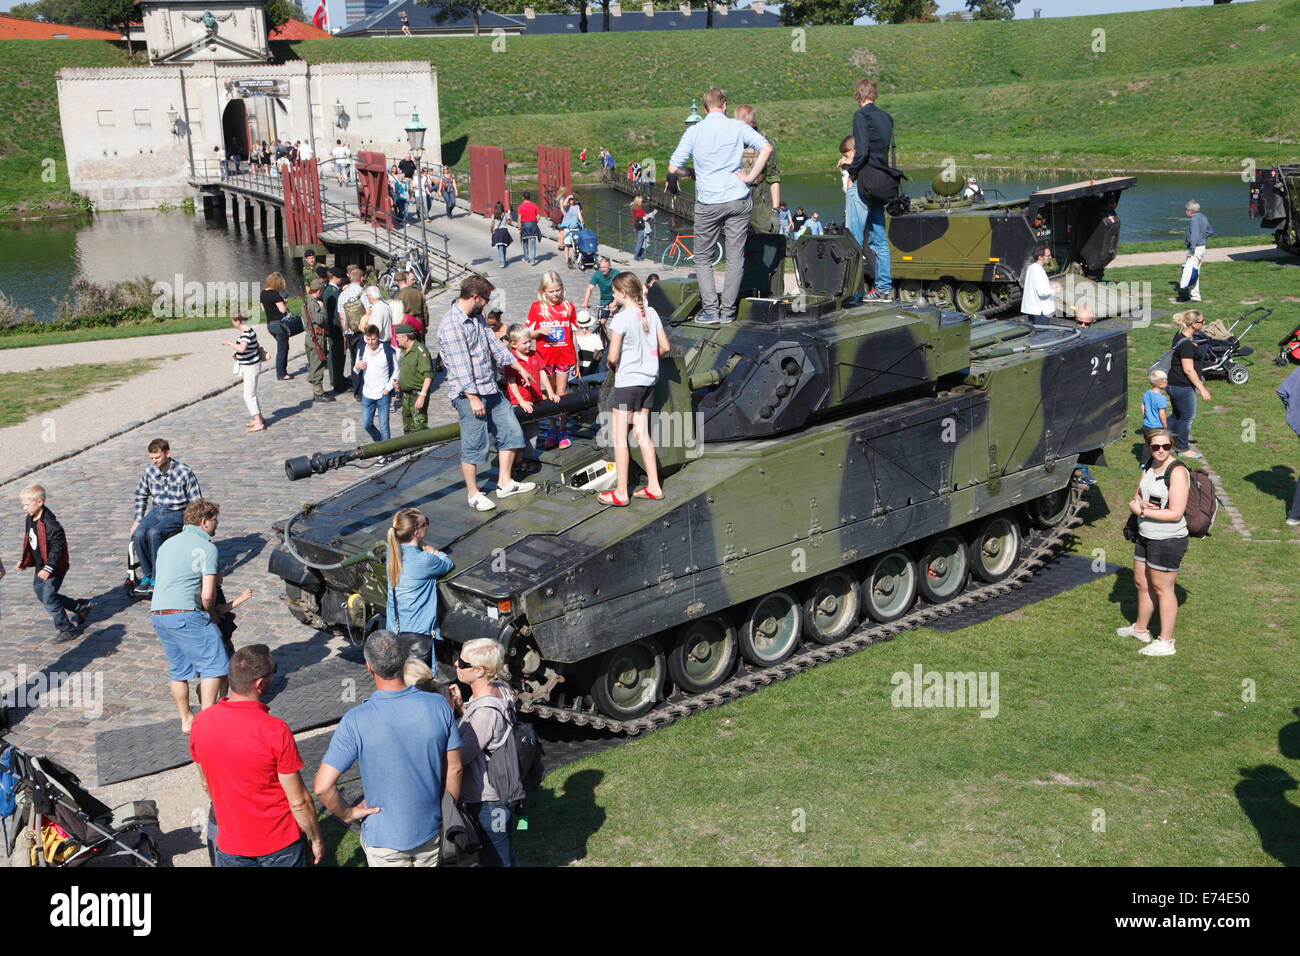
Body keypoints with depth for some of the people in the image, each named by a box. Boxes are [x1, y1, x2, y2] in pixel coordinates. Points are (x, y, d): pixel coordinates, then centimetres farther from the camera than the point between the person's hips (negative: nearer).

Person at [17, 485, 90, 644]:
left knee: (49, 598, -5)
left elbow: (57, 547, -26)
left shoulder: (49, 523, -26)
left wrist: (48, 568, -29)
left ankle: (67, 629, 11)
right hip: (41, 567, 10)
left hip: (54, 569, -10)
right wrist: (25, 561, 18)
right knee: (41, 594, 18)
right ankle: (81, 608, 31)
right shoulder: (30, 519, 4)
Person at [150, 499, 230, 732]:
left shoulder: (167, 544, 20)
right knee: (214, 663, 0)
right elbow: (208, 594, -13)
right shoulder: (206, 547, -5)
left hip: (158, 614, 8)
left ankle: (186, 720, 24)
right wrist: (210, 610, 9)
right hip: (185, 613, -8)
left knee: (178, 669, 18)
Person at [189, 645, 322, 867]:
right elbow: (299, 802, -18)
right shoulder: (275, 731, -26)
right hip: (281, 844, -3)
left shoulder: (200, 722, -11)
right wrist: (316, 840, -2)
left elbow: (206, 783, 6)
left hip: (230, 847, 4)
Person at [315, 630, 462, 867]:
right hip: (431, 830, 3)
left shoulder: (355, 721, -23)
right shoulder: (438, 706, -14)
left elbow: (323, 786, -24)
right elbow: (454, 768, -4)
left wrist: (347, 813, -5)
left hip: (384, 839, -2)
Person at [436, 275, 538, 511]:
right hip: (468, 394, -9)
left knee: (511, 432, 11)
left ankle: (504, 483, 22)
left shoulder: (477, 317, 10)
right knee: (475, 444, -1)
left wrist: (520, 368, 24)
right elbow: (461, 366, -22)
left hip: (490, 388, 9)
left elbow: (494, 344, 20)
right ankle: (473, 494, 13)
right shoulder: (451, 326, -20)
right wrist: (473, 398, -22)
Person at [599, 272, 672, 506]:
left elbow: (613, 357, -18)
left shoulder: (621, 319, -16)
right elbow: (665, 347, 5)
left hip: (627, 381, -7)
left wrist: (610, 364, 4)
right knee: (642, 434, 15)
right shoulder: (650, 313, 3)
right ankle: (653, 486, 16)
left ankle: (621, 493, 5)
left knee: (619, 436, 2)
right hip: (649, 379, 7)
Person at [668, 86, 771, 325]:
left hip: (707, 204, -1)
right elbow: (766, 148, -10)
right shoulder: (737, 127, 0)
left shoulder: (694, 131, -1)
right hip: (737, 200, 1)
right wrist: (750, 177, -4)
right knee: (735, 258, 8)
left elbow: (673, 168, -4)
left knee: (703, 258, 12)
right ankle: (728, 311, 9)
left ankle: (711, 310, 3)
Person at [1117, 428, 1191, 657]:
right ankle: (1141, 628, 38)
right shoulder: (1150, 466, 7)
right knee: (1142, 584, 20)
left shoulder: (1177, 471, -19)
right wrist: (1141, 504, -14)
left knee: (1162, 588, 0)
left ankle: (1166, 642, 10)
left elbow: (1175, 513, -23)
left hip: (1168, 540, -8)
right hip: (1145, 536, 8)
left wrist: (1140, 510, -16)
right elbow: (1137, 496, 11)